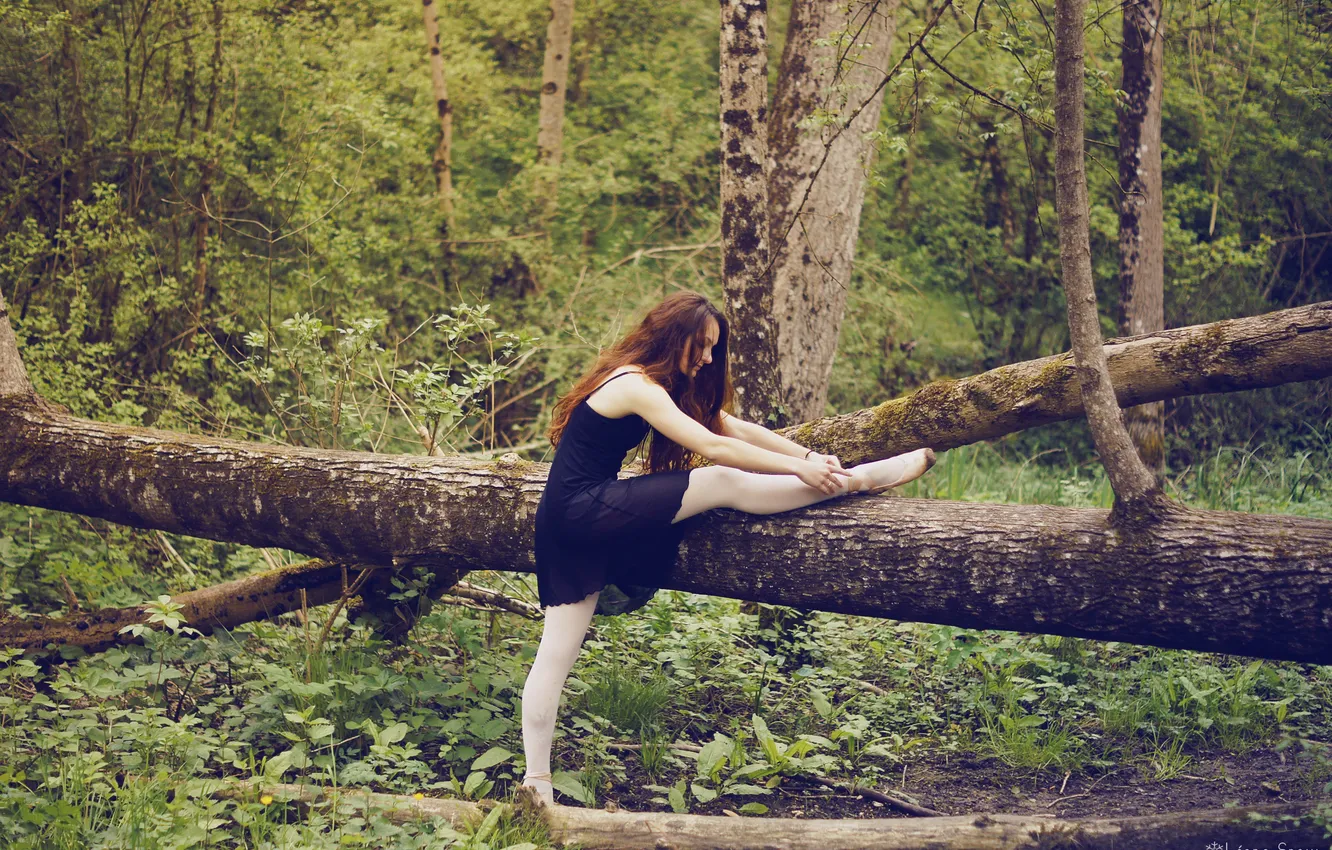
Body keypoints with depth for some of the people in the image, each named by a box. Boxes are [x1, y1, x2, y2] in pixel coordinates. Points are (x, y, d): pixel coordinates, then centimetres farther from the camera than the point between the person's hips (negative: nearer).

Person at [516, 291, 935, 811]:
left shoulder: (669, 384, 15)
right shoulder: (635, 385, -14)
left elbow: (737, 429, 10)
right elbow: (713, 447, -21)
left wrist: (812, 458, 0)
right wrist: (801, 469, -21)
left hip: (568, 524, 10)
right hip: (583, 511, -10)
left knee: (557, 651, 2)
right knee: (723, 483, -16)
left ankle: (536, 780, -1)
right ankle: (862, 480, -13)